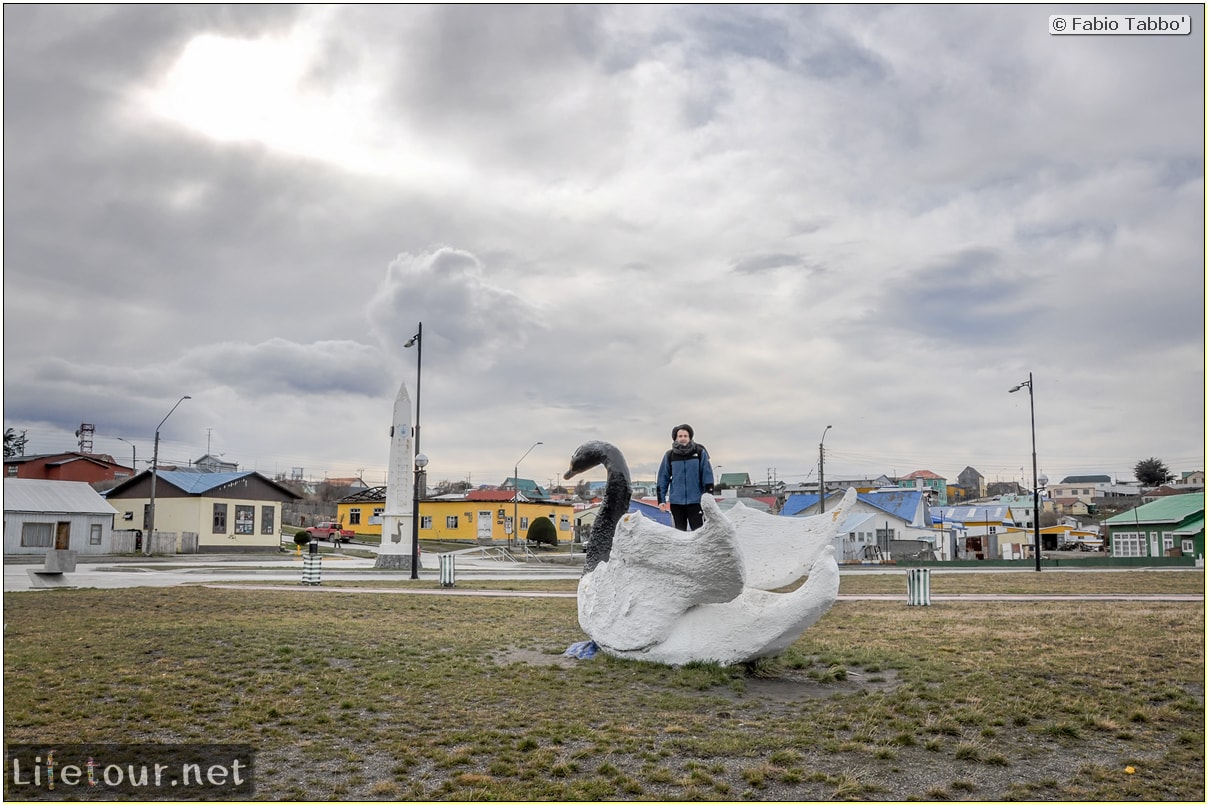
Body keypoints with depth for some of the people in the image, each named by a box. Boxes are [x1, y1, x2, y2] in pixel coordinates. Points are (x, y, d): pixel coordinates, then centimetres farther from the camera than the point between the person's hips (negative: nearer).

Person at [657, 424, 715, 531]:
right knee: (679, 531, 10)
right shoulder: (669, 456, 4)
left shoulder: (699, 453, 0)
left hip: (695, 501, -2)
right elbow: (663, 478, 7)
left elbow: (707, 475, 0)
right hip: (676, 501, 2)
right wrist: (661, 499, 4)